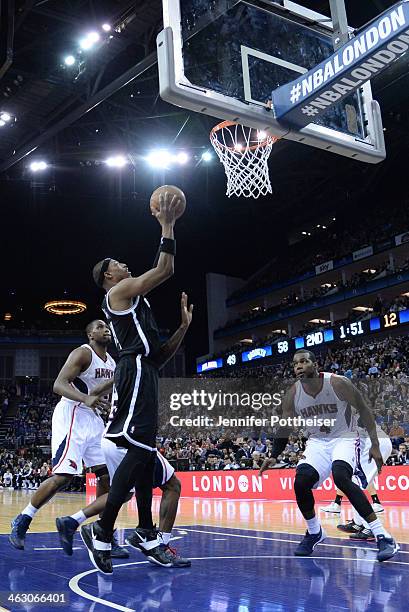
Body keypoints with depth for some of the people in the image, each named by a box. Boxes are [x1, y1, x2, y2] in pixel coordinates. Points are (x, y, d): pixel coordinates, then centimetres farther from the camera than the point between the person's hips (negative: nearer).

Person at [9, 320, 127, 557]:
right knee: (63, 476, -14)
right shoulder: (82, 353, -12)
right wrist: (86, 399, -39)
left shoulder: (111, 362, 13)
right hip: (72, 417, -8)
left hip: (93, 419, 9)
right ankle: (22, 522, 4)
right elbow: (59, 385, -23)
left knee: (107, 475, 3)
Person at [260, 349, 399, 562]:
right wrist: (274, 456, 0)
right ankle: (314, 532, 11)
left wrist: (375, 444, -13)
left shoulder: (338, 383, -19)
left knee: (341, 477, -32)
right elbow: (285, 427, 6)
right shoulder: (293, 394, -8)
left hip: (344, 438, -4)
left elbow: (364, 411, -9)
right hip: (317, 442, 4)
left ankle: (383, 537, -26)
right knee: (301, 482, -18)